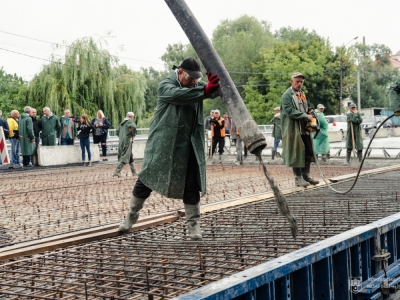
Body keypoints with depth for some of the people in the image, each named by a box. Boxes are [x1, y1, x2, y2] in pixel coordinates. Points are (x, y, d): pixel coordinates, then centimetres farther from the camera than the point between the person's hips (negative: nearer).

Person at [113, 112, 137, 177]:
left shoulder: (122, 122, 18)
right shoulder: (129, 121, -6)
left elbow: (117, 131, 21)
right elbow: (133, 126, -26)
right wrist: (133, 135, -11)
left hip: (121, 141, 8)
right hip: (127, 141, -8)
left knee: (130, 157, 14)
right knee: (124, 157, -7)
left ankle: (134, 172, 18)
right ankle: (117, 171, -14)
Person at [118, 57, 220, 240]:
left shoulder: (196, 87, 6)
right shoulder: (166, 86, -11)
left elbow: (213, 91, -8)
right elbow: (178, 95, -32)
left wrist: (214, 84, -32)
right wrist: (204, 91, -43)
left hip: (189, 146, 4)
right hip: (163, 144, -3)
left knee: (191, 186, 2)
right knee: (146, 180, 7)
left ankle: (193, 225, 12)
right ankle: (131, 216, 25)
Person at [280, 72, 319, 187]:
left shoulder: (302, 94, 17)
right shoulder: (287, 95, -9)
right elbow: (290, 112, -19)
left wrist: (309, 112, 6)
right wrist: (306, 116, -20)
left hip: (304, 128, 8)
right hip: (293, 129, -8)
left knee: (309, 151, 9)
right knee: (296, 153, -3)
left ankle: (306, 175, 21)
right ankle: (298, 177, 5)